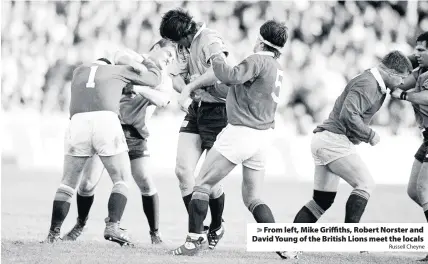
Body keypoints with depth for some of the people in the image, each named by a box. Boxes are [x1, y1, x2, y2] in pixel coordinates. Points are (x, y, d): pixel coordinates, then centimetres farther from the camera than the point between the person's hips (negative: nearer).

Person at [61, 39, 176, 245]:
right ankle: (80, 225, 17)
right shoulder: (132, 58, 7)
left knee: (146, 183, -11)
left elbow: (162, 100, -13)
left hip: (134, 133, 2)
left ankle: (155, 232, 2)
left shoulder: (163, 80, 9)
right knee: (88, 182, -5)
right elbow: (120, 57, -18)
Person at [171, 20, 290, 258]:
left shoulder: (258, 60, -11)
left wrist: (217, 58, -5)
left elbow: (230, 76, -24)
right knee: (253, 198, 12)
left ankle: (195, 240, -1)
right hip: (263, 138, 8)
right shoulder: (277, 69, 16)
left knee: (202, 185, 2)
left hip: (241, 132, -8)